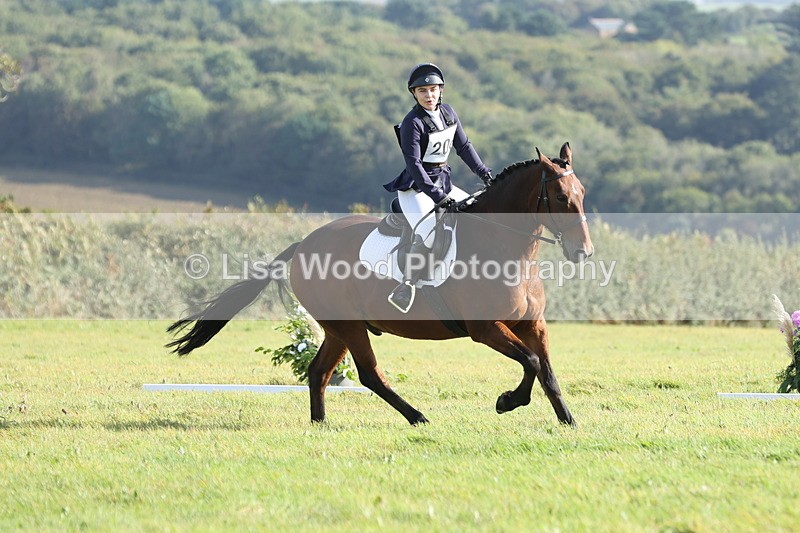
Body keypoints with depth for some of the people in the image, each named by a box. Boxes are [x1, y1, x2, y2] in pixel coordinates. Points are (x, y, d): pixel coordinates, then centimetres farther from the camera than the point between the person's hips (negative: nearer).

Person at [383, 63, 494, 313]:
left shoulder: (448, 112, 6)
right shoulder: (413, 123, -17)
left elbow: (463, 146, 16)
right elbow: (414, 164, -22)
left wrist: (483, 172, 6)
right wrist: (437, 196, -28)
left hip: (442, 184, 8)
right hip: (416, 188, -8)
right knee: (428, 231, -31)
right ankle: (407, 285, -33)